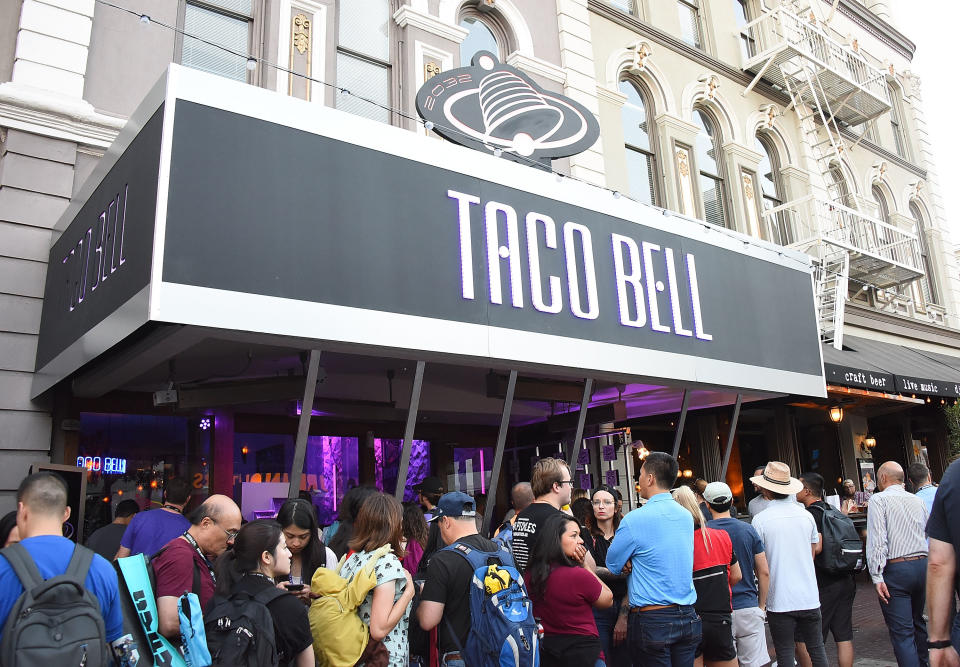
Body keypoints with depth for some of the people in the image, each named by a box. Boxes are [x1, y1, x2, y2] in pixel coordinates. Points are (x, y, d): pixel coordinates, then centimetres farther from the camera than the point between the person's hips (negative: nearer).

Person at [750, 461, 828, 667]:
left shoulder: (760, 520, -11)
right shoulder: (806, 515, 2)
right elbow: (812, 554, 14)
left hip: (780, 601, -4)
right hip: (809, 597, 4)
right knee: (817, 649, 14)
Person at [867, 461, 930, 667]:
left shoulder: (879, 499, -7)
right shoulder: (918, 501, 11)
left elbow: (877, 540, -15)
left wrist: (877, 576, -15)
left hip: (895, 569, -6)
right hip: (922, 564, 7)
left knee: (902, 632, -4)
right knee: (918, 622, 23)